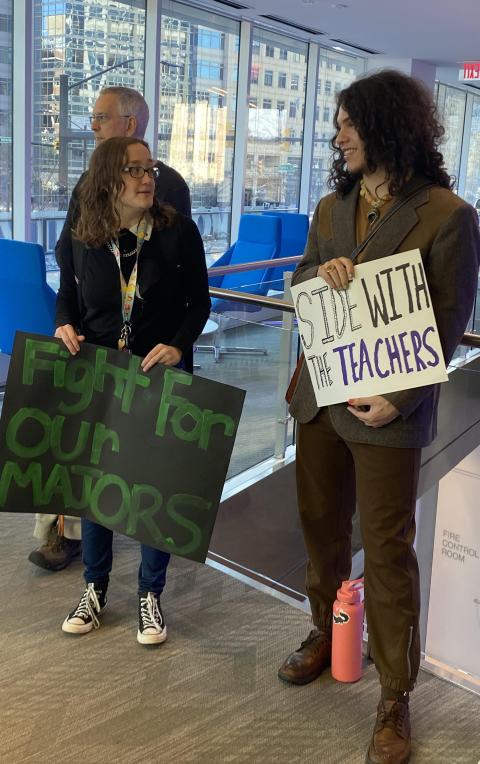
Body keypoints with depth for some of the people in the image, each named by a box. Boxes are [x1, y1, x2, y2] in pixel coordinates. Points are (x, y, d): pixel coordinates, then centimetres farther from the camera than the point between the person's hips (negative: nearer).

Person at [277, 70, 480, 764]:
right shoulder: (331, 207, 9)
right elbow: (298, 285, 15)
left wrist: (400, 399, -19)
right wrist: (319, 272, -9)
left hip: (388, 408, -6)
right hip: (320, 394, 6)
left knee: (387, 550, 3)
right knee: (321, 523, 18)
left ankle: (395, 700, 19)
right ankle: (324, 633, 42)